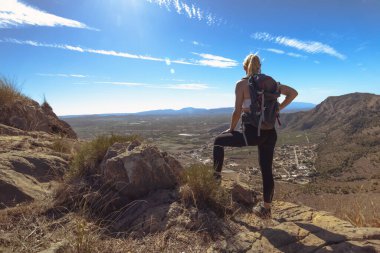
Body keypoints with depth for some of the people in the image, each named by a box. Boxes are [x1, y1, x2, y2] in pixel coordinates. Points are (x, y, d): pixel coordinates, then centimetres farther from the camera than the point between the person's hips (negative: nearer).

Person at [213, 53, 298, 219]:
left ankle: (216, 176, 26)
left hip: (252, 132, -5)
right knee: (266, 170, 17)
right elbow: (293, 93, 16)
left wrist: (231, 129, 7)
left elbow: (238, 112, -8)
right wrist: (278, 109, 15)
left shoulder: (241, 84, -5)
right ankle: (266, 208, 29)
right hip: (270, 132, 6)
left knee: (218, 141, 18)